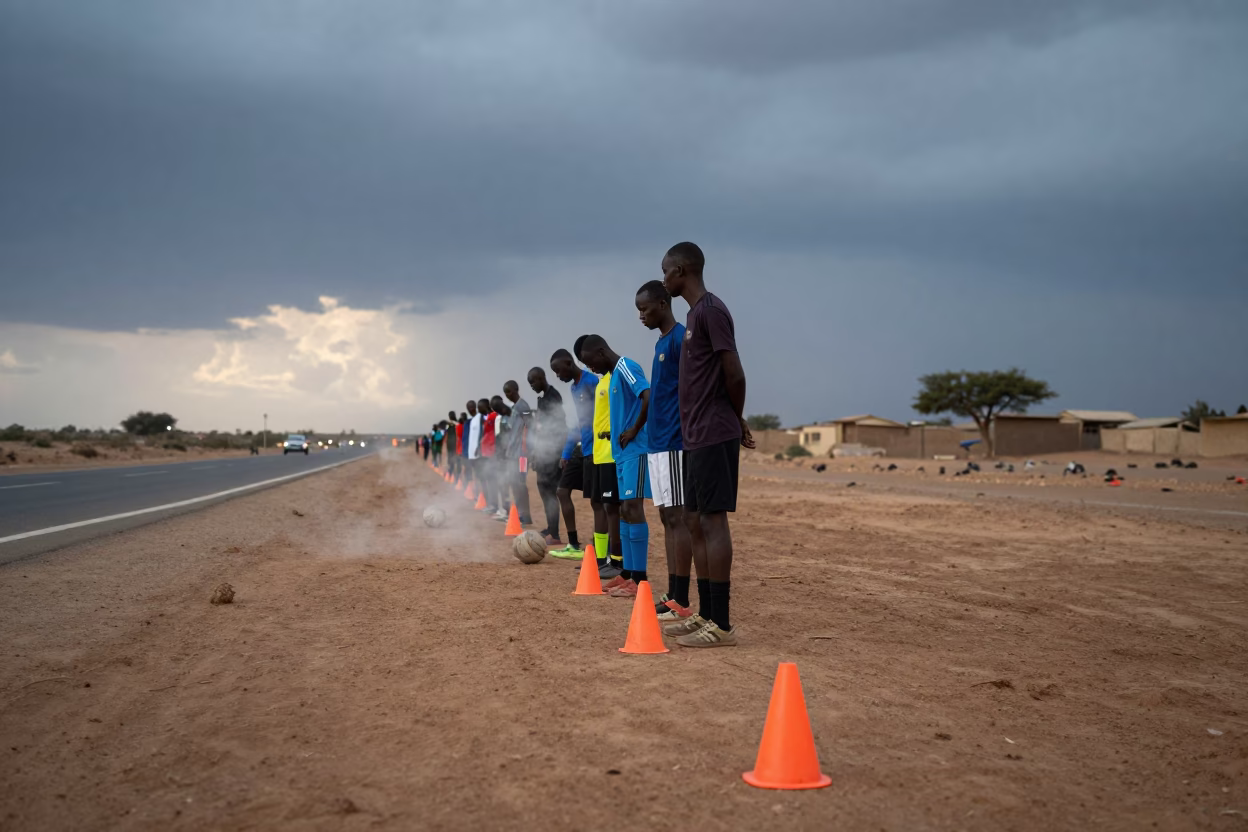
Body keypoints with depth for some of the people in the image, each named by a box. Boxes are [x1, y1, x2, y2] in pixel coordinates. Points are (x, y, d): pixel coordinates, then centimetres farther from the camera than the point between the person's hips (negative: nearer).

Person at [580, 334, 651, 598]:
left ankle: (639, 578, -11)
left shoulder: (626, 368, -12)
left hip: (635, 451, -10)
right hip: (622, 452, 10)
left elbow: (649, 398, -27)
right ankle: (627, 573, 17)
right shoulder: (613, 375, 18)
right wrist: (615, 431, 13)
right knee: (625, 511, 11)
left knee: (632, 509, -12)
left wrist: (635, 430, -19)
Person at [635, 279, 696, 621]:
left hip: (674, 443, -10)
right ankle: (672, 595, 13)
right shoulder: (661, 342, 18)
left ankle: (681, 601, -7)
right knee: (667, 517, 9)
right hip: (658, 442, 10)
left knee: (677, 518, -9)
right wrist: (635, 429, 21)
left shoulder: (680, 339, -11)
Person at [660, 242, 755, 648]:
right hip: (697, 437, 10)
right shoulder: (695, 314, 18)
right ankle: (707, 616, 18)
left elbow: (734, 375, -16)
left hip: (713, 437, -10)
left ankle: (721, 625, -6)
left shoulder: (711, 311, -12)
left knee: (713, 521, -9)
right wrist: (734, 422, 14)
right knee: (695, 522, 12)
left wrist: (735, 421, -1)